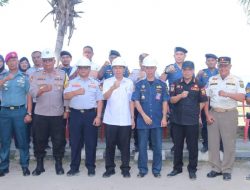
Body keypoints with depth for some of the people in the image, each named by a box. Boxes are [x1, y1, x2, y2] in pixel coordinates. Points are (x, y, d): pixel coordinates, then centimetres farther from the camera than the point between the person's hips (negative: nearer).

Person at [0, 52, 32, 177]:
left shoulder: (24, 77, 5)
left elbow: (29, 96, 3)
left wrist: (29, 113, -4)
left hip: (20, 111, -1)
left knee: (22, 140, 3)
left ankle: (25, 165, 13)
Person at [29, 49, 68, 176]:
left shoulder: (62, 74, 3)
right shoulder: (36, 75, 4)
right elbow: (32, 93, -10)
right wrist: (42, 90, -30)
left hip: (58, 114, -1)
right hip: (40, 114, 1)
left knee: (58, 140, 6)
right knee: (39, 140, 8)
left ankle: (59, 164, 22)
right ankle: (39, 165, 23)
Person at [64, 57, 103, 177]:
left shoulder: (95, 83, 8)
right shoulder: (72, 82, 10)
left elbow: (99, 101, 5)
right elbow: (65, 96, -1)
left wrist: (98, 116, -3)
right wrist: (76, 92, -17)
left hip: (91, 114, -1)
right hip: (75, 114, 1)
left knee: (91, 142, 3)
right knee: (75, 141, 6)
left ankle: (90, 167, 15)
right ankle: (74, 167, 16)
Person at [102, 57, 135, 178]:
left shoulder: (129, 83, 6)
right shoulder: (107, 82, 1)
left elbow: (131, 101, 9)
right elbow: (105, 97, -16)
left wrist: (132, 118, 5)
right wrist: (113, 87, -35)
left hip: (125, 120, 1)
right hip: (110, 120, -1)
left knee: (125, 146, 6)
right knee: (110, 145, 7)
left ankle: (125, 169, 17)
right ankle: (109, 168, 19)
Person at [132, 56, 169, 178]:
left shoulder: (162, 84, 4)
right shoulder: (139, 84, 3)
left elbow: (165, 102, 3)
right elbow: (136, 101, -1)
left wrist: (164, 118, -6)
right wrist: (144, 116, -11)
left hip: (158, 120, 0)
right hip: (143, 120, 0)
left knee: (157, 146, 6)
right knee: (142, 146, 6)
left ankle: (156, 169, 19)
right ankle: (142, 169, 19)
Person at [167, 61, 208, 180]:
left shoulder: (198, 85, 0)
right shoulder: (176, 84, 4)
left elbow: (202, 101, 4)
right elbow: (172, 100, -3)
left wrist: (194, 111, 2)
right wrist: (181, 95, -20)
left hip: (192, 121, -2)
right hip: (177, 120, 2)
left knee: (192, 146, 5)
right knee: (178, 145, 12)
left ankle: (192, 169, 19)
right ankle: (177, 168, 25)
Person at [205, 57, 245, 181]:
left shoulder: (237, 80, 1)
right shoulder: (212, 80, 9)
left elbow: (242, 97, -11)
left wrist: (227, 94, -26)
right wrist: (207, 115, -1)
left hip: (229, 114, -3)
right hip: (213, 113, 3)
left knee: (229, 143, 2)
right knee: (213, 142, 7)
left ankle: (227, 170, 15)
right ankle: (216, 168, 19)